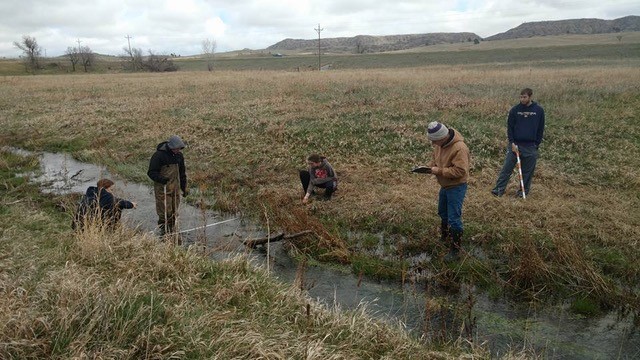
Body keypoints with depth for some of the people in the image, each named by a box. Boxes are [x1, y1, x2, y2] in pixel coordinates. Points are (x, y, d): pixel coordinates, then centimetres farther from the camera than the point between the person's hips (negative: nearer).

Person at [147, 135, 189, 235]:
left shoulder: (179, 156, 7)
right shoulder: (159, 155, -14)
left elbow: (182, 172, 19)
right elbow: (151, 172, -12)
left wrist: (184, 187, 16)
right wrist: (162, 179, -28)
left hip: (175, 189, 6)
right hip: (162, 188, -6)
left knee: (174, 212, 12)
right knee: (165, 212, -7)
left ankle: (172, 231, 25)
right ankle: (163, 233, 4)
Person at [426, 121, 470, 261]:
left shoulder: (459, 148, -30)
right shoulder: (440, 144, -3)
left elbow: (460, 171, -33)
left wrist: (439, 171, -29)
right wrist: (430, 166, -7)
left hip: (456, 187, -9)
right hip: (445, 185, 9)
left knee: (454, 219, -4)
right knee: (443, 213, 25)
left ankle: (455, 249, 9)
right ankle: (444, 237, 47)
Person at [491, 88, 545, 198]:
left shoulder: (539, 110, 1)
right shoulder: (515, 110, 1)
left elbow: (540, 129, 7)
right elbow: (509, 127, 3)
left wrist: (537, 144, 1)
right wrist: (512, 142, -6)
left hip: (531, 147, 0)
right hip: (515, 144, 0)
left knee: (528, 171, 6)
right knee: (507, 168, -2)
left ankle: (524, 190, 18)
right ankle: (499, 189, -1)